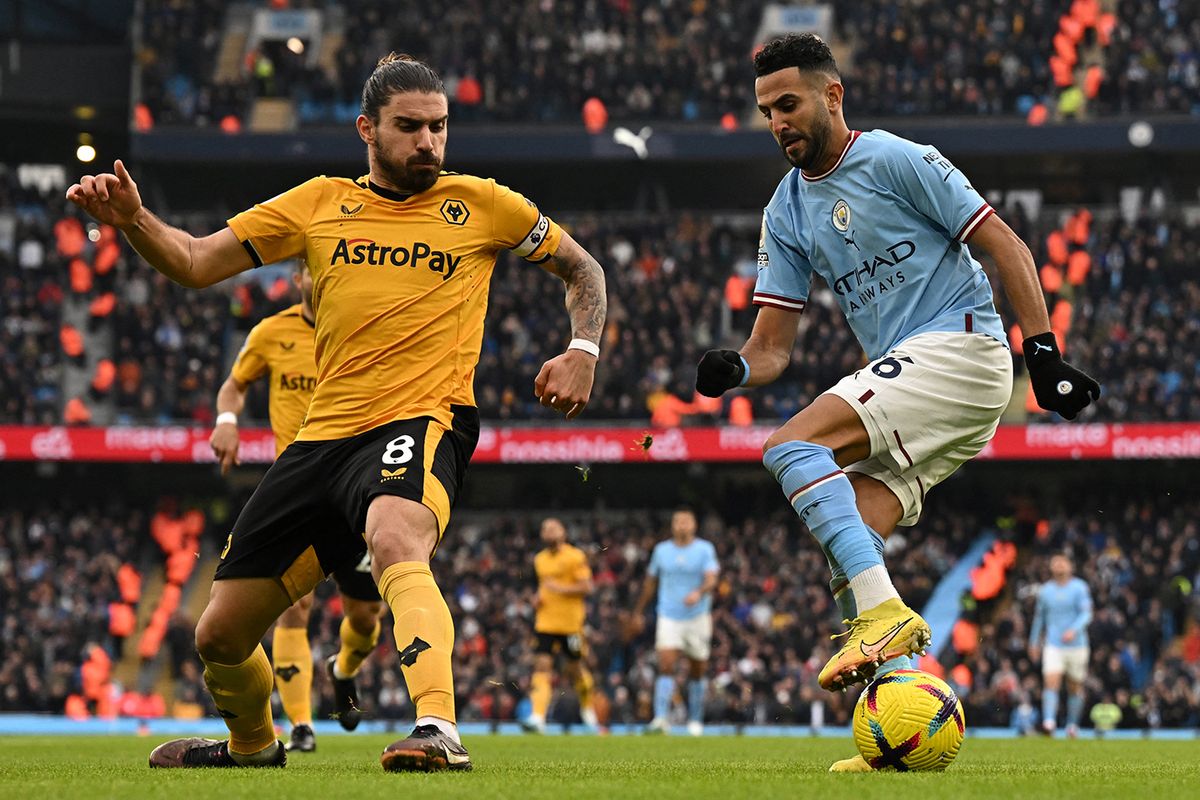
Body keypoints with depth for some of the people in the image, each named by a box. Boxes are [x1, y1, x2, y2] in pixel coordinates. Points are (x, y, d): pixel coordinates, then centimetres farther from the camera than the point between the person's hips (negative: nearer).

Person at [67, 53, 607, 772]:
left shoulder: (480, 204, 8)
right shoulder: (320, 205, 12)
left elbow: (582, 268, 21)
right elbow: (195, 263, 10)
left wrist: (583, 351, 3)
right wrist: (133, 219, -9)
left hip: (423, 421, -4)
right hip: (323, 436, 4)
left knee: (395, 540, -41)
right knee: (220, 636, 8)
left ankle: (440, 732, -55)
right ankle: (253, 745, 40)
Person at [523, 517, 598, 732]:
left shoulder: (574, 557, -6)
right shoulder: (540, 559, 13)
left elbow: (586, 587, -10)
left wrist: (561, 588, -19)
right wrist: (539, 596, 7)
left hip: (570, 623, -4)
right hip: (545, 623, 4)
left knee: (576, 669, 8)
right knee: (541, 666, -11)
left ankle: (588, 709, 34)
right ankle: (538, 718, -20)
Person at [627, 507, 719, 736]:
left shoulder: (705, 549, -1)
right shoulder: (661, 550, 7)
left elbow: (711, 579, -14)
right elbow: (650, 582, 18)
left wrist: (699, 593, -35)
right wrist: (638, 613, 20)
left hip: (698, 618, -1)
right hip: (669, 618, 1)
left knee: (697, 672, 8)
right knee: (666, 666, -15)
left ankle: (695, 720, 24)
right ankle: (661, 719, -22)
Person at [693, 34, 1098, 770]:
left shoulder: (896, 161, -6)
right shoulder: (788, 211, 15)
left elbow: (1005, 245, -5)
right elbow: (775, 346, 12)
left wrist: (1044, 351, -12)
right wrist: (734, 369, -11)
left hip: (961, 346, -7)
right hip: (907, 373, 7)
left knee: (791, 447, -22)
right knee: (848, 544, -7)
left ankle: (885, 611, -31)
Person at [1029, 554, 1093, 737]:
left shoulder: (1079, 588, -2)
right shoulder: (1045, 590, 8)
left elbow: (1086, 614, -11)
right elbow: (1039, 617, 20)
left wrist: (1074, 630, -29)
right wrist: (1034, 642, 24)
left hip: (1076, 645, -1)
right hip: (1053, 645, 1)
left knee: (1075, 688, 9)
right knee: (1051, 683, -17)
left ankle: (1072, 725, 24)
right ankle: (1049, 722, -29)